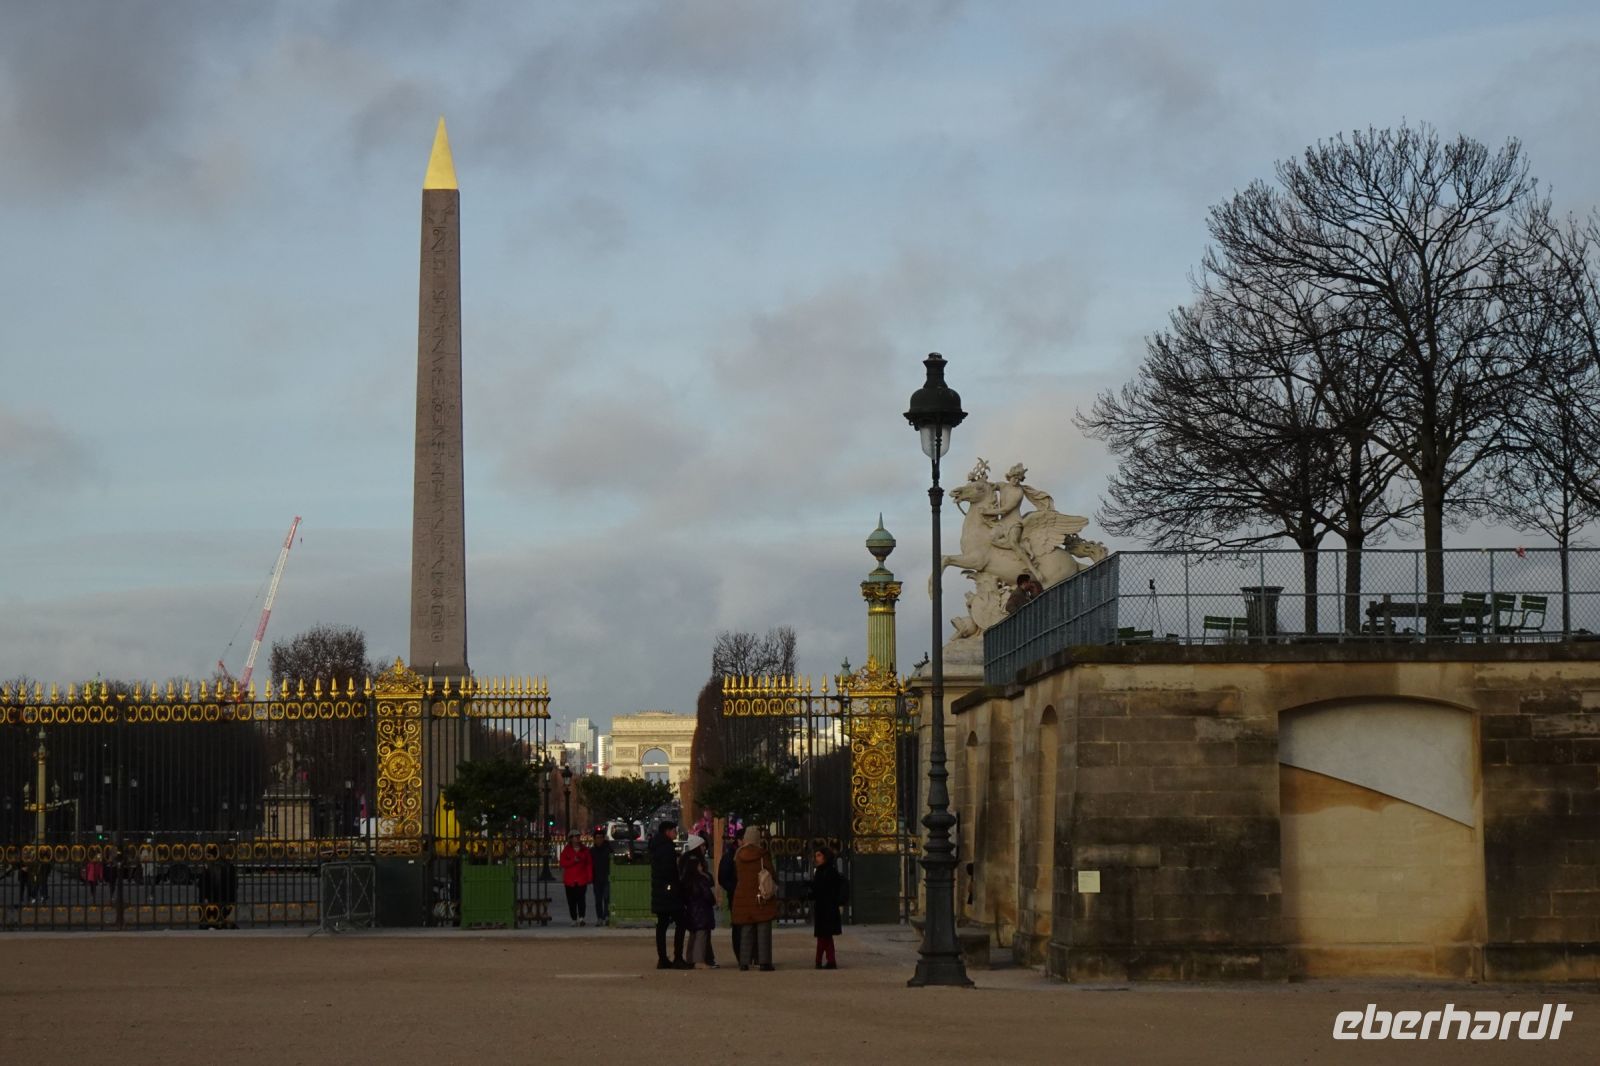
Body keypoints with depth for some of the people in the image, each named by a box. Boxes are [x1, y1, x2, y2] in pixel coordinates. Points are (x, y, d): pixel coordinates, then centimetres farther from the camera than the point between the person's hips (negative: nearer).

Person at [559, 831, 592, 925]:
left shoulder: (585, 850, 9)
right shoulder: (566, 850, 8)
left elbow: (589, 864, 7)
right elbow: (563, 863, 0)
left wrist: (590, 877, -1)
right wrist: (573, 861, -15)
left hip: (581, 879, -1)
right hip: (570, 880, 1)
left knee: (581, 899, -13)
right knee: (571, 901, 3)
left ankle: (581, 918, -19)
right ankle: (574, 919, 10)